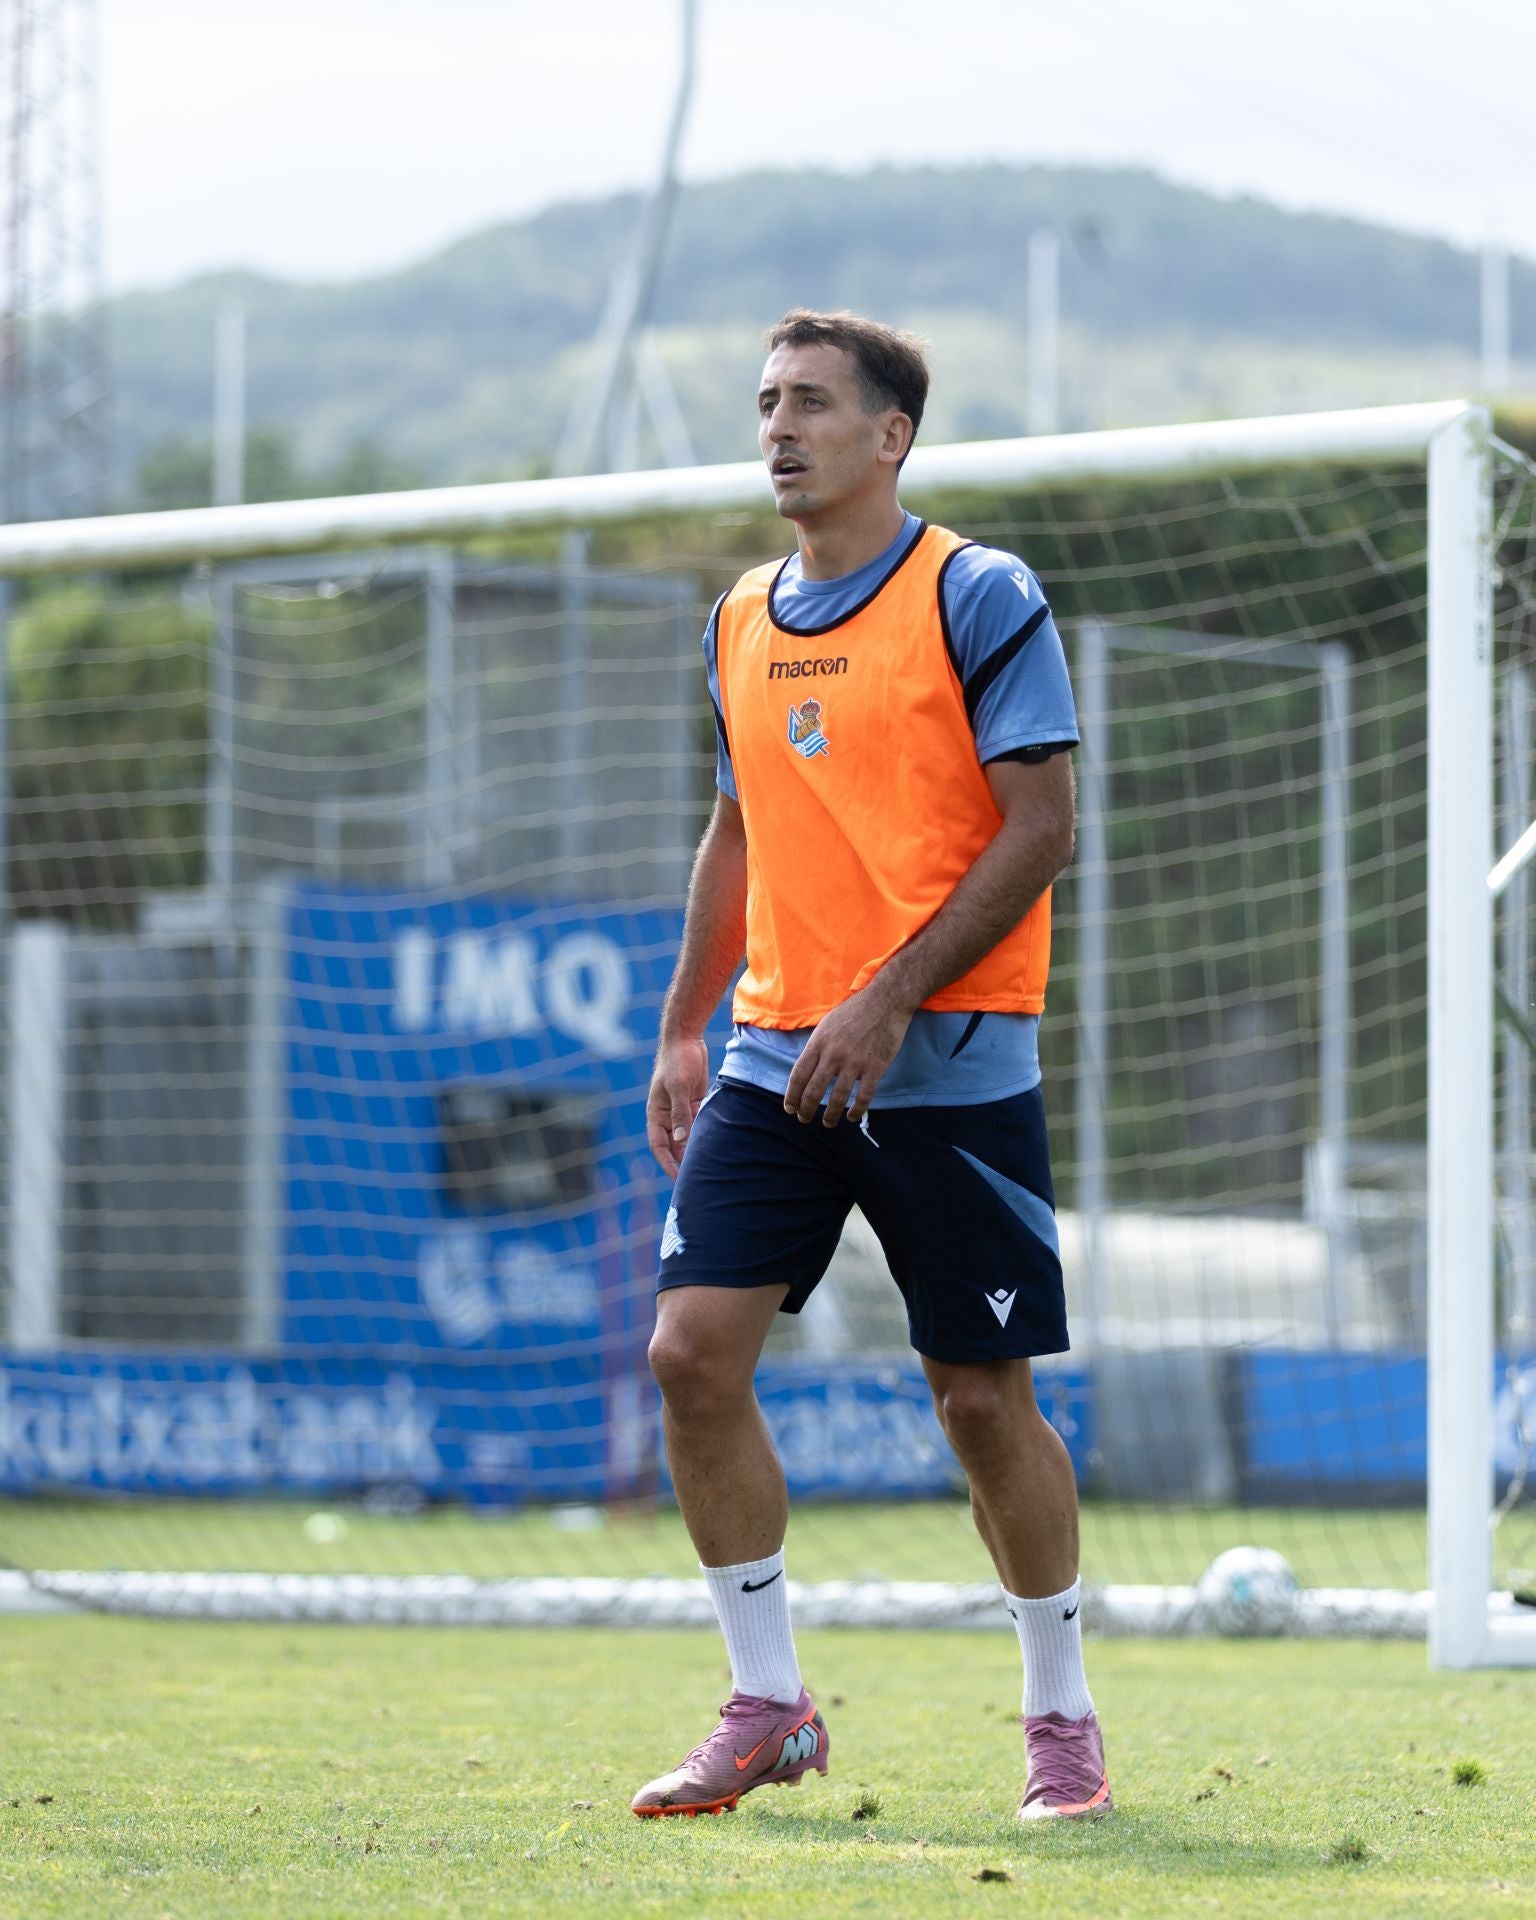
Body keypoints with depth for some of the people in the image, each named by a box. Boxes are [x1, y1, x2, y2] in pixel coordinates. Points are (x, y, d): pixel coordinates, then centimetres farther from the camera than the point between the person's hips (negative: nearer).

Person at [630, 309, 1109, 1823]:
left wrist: (889, 1001, -18)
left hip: (949, 1066, -5)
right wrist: (684, 1029, 16)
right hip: (776, 1064, 5)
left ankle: (1062, 1718, 16)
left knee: (982, 1396, -1)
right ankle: (767, 1708, 4)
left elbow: (1039, 825, -12)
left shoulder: (976, 597, -7)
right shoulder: (740, 624, 12)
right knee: (693, 1348, -7)